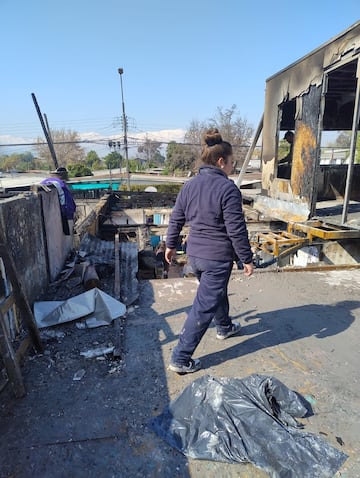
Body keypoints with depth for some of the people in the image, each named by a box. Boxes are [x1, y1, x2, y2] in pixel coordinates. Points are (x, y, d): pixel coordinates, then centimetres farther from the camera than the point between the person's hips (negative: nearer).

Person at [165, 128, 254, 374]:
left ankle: (225, 327, 53)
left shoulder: (190, 185, 4)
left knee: (217, 291, 29)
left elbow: (176, 219, 9)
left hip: (195, 254, 8)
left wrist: (171, 245, 21)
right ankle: (181, 358, 9)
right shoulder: (228, 188, -17)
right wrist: (247, 259, -8)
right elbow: (236, 229, -18)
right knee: (204, 307, 2)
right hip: (218, 258, -8)